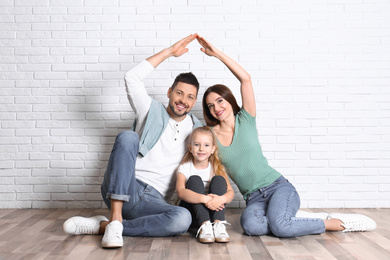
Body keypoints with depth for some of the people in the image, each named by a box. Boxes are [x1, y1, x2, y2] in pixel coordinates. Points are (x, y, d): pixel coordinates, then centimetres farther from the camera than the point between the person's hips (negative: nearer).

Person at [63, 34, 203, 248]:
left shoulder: (196, 129, 16)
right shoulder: (152, 111, 9)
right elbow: (132, 77, -4)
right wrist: (169, 51, -1)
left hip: (152, 201, 2)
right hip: (120, 190, -2)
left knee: (182, 219, -33)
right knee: (128, 137, -29)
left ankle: (102, 226, -23)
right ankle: (115, 217, -32)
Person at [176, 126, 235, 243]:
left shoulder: (217, 168, 3)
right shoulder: (185, 168, -4)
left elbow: (230, 192, -10)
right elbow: (180, 191, -24)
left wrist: (221, 199, -35)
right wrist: (204, 198, -40)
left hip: (213, 210, 2)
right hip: (191, 211, -2)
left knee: (219, 179, -17)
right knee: (194, 180, -22)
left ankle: (218, 224, -32)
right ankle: (205, 225, -37)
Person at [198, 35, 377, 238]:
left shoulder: (245, 120, 2)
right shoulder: (210, 135, 7)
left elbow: (245, 78, -10)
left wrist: (217, 53, -12)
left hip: (278, 186, -1)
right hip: (254, 198, 1)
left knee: (279, 226, -33)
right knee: (250, 225, -36)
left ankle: (339, 223, -9)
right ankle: (290, 218, -7)